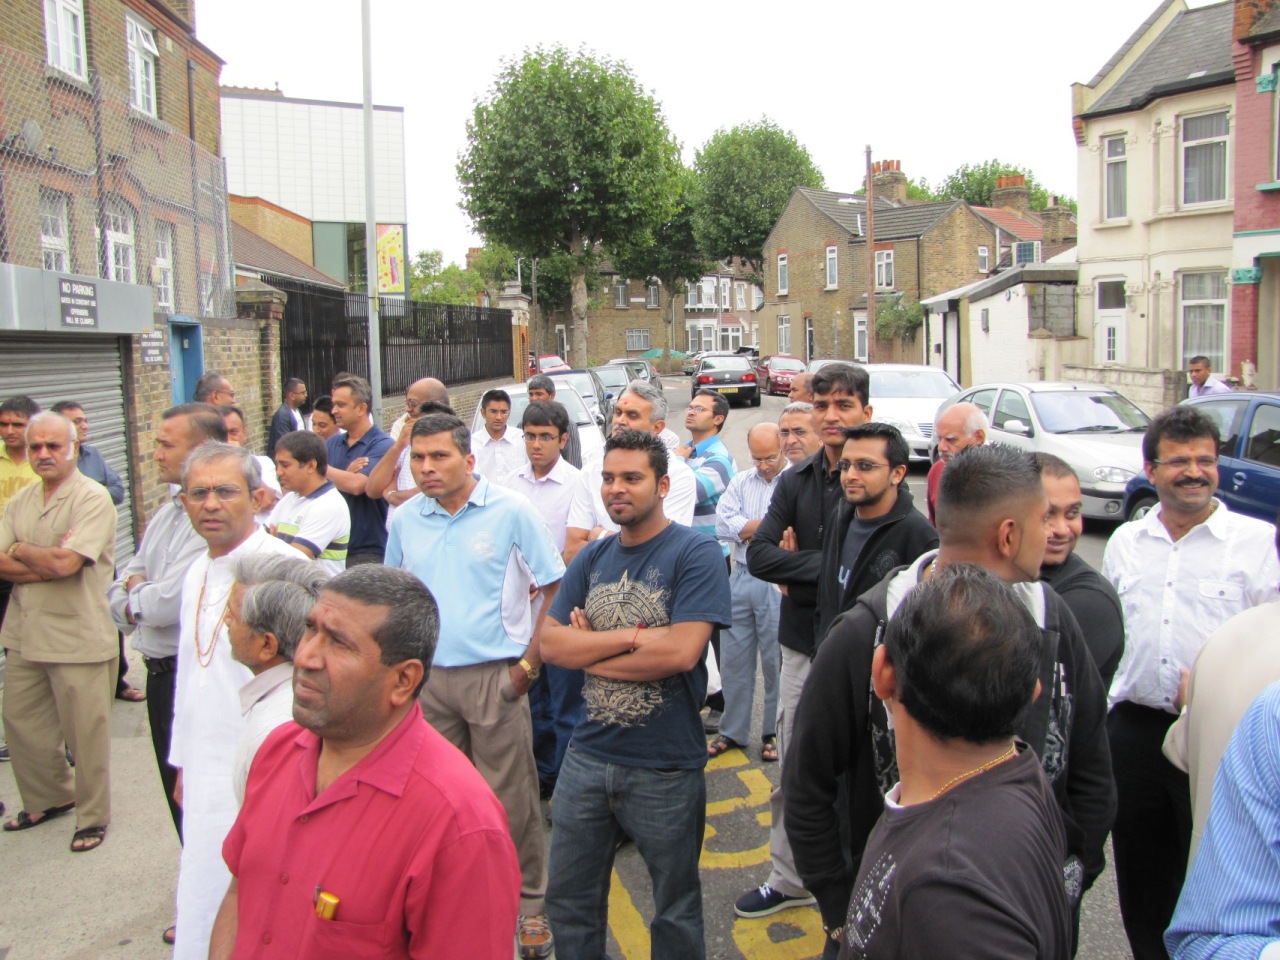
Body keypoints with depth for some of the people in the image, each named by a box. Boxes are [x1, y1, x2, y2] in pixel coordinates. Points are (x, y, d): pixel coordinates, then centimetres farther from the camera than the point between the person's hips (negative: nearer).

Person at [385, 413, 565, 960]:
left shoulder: (510, 512, -8)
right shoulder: (405, 520, 5)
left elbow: (555, 590, -6)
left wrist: (531, 662, -10)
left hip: (494, 677, -4)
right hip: (427, 676, 4)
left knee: (510, 798, 3)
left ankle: (529, 902, 21)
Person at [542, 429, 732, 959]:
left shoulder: (696, 552, -12)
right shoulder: (592, 557, 5)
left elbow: (681, 652, -23)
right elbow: (552, 642, -3)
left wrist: (590, 647, -13)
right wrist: (631, 637, -17)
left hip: (665, 768, -5)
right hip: (587, 755, 5)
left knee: (675, 912, 17)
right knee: (568, 900, 19)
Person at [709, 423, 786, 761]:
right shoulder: (740, 482, 12)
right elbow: (723, 525, -1)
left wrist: (749, 528, -14)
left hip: (778, 584, -5)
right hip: (740, 579, 5)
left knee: (775, 661, 6)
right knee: (734, 658, 12)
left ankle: (774, 733, 23)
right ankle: (732, 731, 25)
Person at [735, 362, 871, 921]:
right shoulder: (796, 481, 3)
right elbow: (758, 555, -7)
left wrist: (799, 569, -14)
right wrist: (825, 568, -20)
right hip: (801, 645, 4)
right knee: (793, 772, 15)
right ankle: (788, 879, 33)